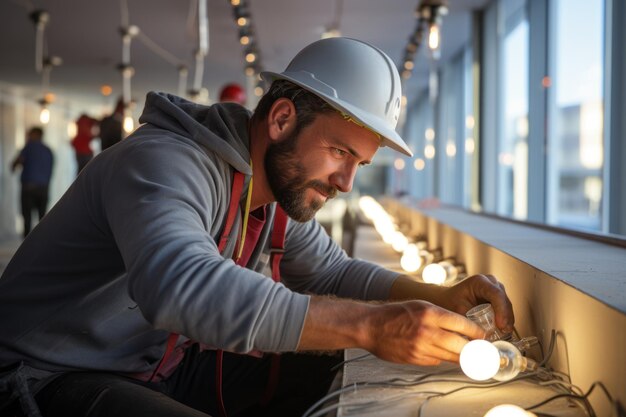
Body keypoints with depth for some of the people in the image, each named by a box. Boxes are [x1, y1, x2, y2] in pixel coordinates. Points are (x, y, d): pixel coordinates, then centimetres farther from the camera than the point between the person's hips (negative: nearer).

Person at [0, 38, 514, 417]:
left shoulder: (285, 193, 3)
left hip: (167, 366, 9)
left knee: (330, 372, -2)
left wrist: (446, 299, -8)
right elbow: (179, 284, -45)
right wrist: (369, 326, -47)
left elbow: (333, 273, 11)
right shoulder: (165, 162, -27)